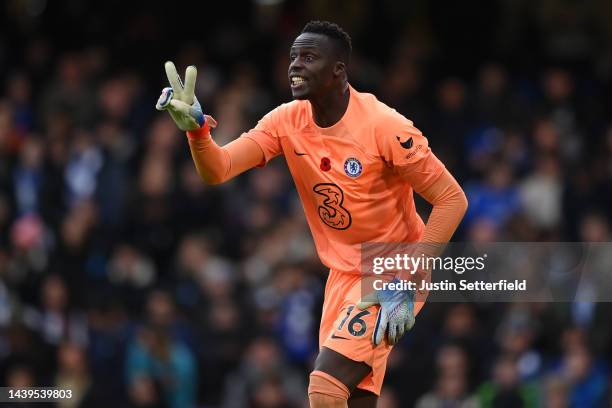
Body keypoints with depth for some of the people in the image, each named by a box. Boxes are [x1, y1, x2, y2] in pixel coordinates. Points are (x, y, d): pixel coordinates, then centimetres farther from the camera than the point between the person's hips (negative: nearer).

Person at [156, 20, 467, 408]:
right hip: (344, 274, 7)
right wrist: (197, 128, -33)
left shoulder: (383, 126, -22)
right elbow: (217, 170, -12)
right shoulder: (287, 121, -4)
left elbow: (452, 199, -18)